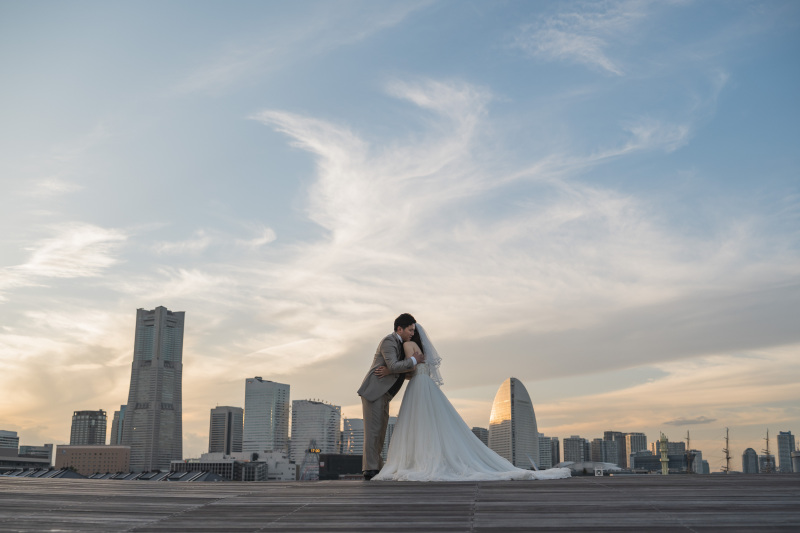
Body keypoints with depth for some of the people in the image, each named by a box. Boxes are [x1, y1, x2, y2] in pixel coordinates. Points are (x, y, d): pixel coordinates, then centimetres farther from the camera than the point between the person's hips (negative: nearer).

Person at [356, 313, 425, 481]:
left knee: (380, 431, 8)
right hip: (373, 391, -10)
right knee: (373, 430, -10)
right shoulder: (389, 341, -12)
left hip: (383, 395, 10)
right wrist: (414, 360, -14)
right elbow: (393, 366, -25)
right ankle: (370, 469, -9)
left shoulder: (398, 344, 18)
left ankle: (376, 467, 10)